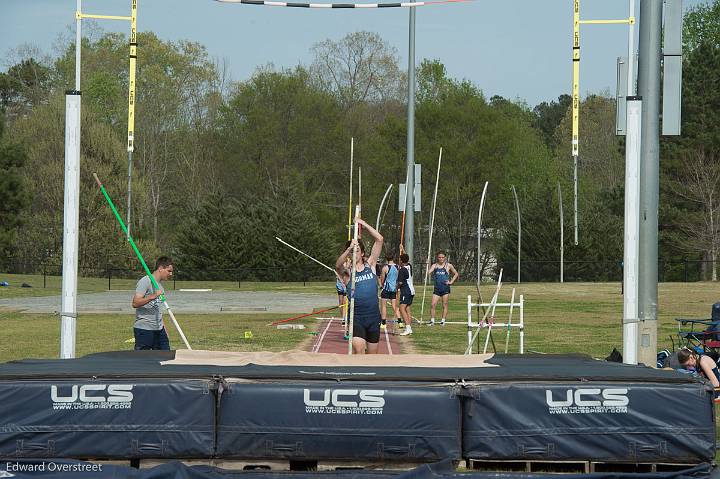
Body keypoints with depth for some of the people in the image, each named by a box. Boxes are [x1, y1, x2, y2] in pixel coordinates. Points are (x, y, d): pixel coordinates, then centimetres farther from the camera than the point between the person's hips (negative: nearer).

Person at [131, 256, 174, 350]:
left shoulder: (160, 284, 16)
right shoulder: (145, 282, -10)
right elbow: (135, 303, -21)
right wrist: (153, 296, -32)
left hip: (159, 329, 8)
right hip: (144, 329, -8)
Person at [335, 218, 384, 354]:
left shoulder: (370, 265, 7)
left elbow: (379, 239, 1)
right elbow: (338, 266, -24)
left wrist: (363, 224, -3)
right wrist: (349, 249, -36)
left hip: (373, 316, 3)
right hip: (356, 317, -3)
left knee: (372, 354, 11)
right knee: (358, 349, -24)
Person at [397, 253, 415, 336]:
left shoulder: (402, 270, -14)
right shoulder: (409, 266, 9)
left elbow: (400, 282, -17)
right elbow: (407, 260, 31)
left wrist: (397, 287, 4)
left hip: (406, 291, -9)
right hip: (411, 290, 9)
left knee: (402, 309, -14)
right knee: (407, 309, 11)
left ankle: (408, 328, -25)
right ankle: (410, 328, 10)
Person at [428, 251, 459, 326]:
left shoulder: (448, 266, 1)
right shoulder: (435, 266, 5)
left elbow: (456, 274, 12)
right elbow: (429, 273, -9)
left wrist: (451, 282, 3)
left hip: (445, 288, -1)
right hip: (437, 288, 1)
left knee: (444, 305, 2)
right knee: (433, 305, -7)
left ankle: (443, 320, 9)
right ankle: (432, 320, -2)